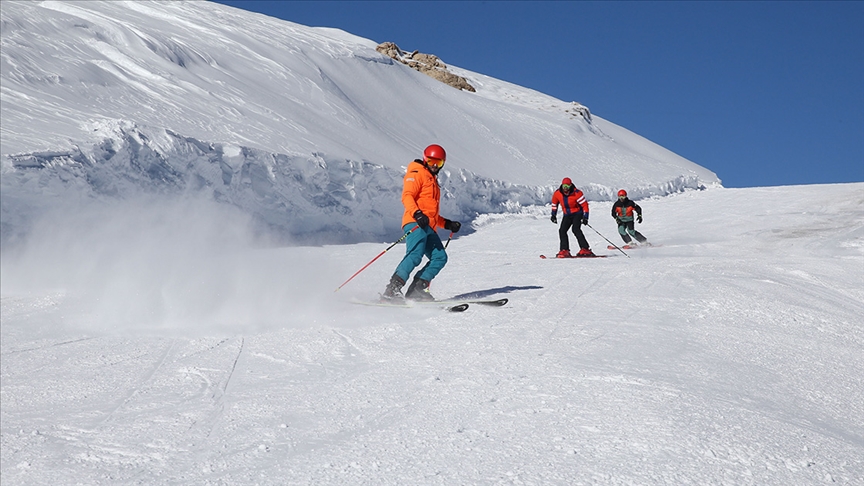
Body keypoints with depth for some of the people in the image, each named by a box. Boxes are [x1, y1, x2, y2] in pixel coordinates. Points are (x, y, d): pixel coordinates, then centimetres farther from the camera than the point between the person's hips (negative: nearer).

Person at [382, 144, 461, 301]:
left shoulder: (433, 180, 33)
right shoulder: (417, 174, 5)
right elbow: (406, 196, -12)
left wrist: (448, 224, 27)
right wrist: (417, 213, -28)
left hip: (429, 227, 9)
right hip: (415, 223, -9)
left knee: (440, 257, -6)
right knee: (415, 254, -26)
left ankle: (416, 290, -11)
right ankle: (392, 289, -31)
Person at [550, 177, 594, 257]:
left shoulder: (577, 193, -21)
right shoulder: (557, 193, -9)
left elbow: (584, 205, -15)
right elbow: (554, 204, 13)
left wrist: (585, 217, -19)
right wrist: (553, 215, 13)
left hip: (577, 213, -5)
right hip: (567, 215, 5)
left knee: (575, 229, -25)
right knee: (562, 231, -9)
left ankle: (585, 249, -28)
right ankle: (564, 251, -6)